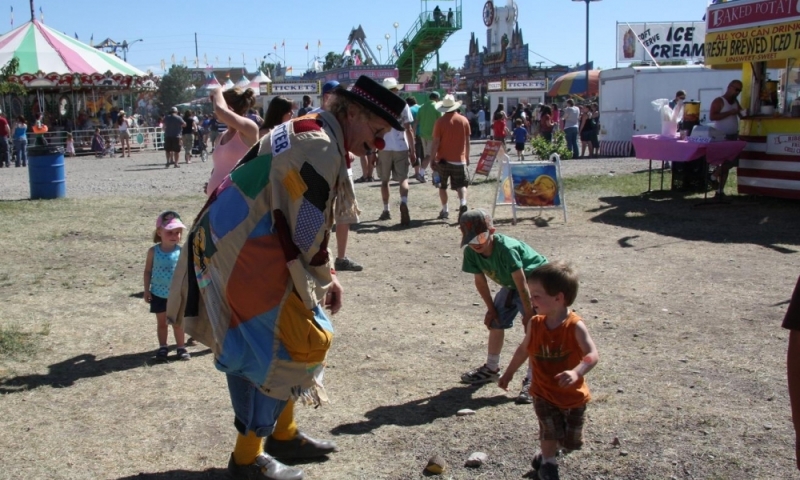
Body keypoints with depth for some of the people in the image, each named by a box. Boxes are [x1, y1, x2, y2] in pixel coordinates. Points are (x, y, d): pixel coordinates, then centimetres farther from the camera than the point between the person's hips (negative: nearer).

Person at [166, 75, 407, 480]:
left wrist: (327, 275, 14)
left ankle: (282, 434, 35)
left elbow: (304, 221, 19)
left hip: (225, 247, 10)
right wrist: (323, 283, -1)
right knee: (294, 346, -2)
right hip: (245, 259, -10)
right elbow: (307, 233, -17)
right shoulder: (321, 148, -17)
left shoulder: (304, 130, 15)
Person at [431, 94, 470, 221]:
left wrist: (433, 158, -3)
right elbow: (467, 142, 7)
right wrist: (467, 157, 17)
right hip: (459, 159, 1)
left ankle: (444, 211, 15)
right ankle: (463, 203, -20)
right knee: (461, 185, 6)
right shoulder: (464, 120, 1)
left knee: (442, 186, 14)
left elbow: (435, 142, -10)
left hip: (443, 159, -1)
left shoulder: (440, 122, -8)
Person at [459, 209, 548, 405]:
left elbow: (521, 283, -32)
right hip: (510, 285, 8)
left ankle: (532, 379, -13)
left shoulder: (507, 248, -38)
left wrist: (528, 312, -26)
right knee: (495, 322, 12)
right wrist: (491, 308, 0)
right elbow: (480, 281, -4)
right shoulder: (471, 252, -18)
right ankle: (491, 368, 31)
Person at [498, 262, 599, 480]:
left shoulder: (575, 326, -22)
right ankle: (548, 462, 19)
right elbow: (524, 349, 8)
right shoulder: (535, 324, -8)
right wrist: (509, 373, 16)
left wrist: (576, 372, -48)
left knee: (570, 440, 12)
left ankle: (546, 452, 45)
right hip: (544, 393, 1)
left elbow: (592, 354, -31)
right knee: (551, 431, -11)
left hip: (573, 395, -1)